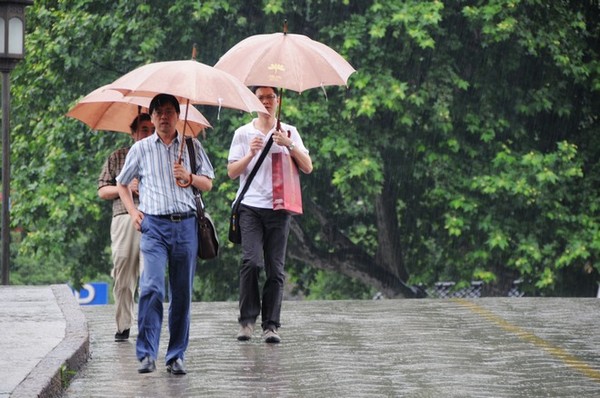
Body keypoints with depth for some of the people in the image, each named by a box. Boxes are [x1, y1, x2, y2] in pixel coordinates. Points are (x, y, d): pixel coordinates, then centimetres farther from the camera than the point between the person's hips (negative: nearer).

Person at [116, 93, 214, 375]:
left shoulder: (192, 146, 11)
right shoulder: (141, 149, 10)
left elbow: (208, 184, 13)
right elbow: (122, 183, 21)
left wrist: (189, 177, -7)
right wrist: (133, 211, 6)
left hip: (186, 225, 2)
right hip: (154, 225, -2)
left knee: (182, 293, 3)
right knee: (151, 287, -17)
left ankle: (176, 356, 10)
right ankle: (146, 354, -16)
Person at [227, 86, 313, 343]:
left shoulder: (289, 132, 13)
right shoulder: (243, 133, 11)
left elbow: (308, 168, 6)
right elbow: (232, 172, 7)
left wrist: (289, 145, -8)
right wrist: (251, 154, -9)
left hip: (279, 208, 1)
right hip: (250, 207, -1)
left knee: (275, 268, -2)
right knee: (252, 261, -17)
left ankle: (271, 325, 0)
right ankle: (247, 319, -8)